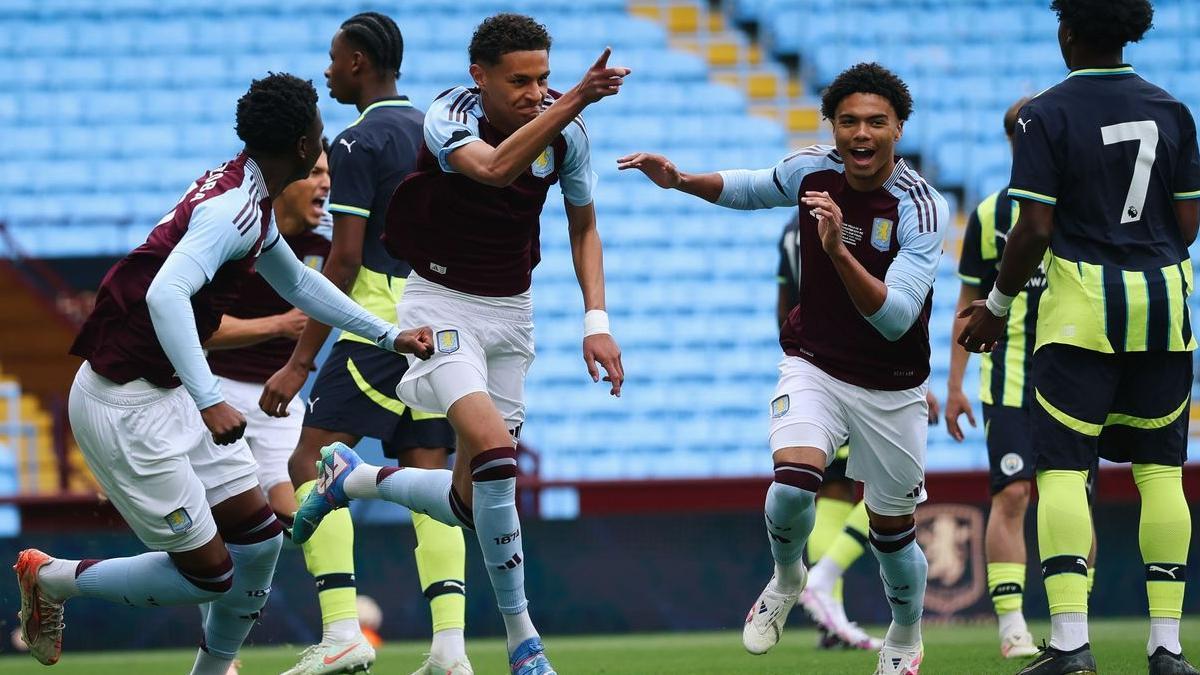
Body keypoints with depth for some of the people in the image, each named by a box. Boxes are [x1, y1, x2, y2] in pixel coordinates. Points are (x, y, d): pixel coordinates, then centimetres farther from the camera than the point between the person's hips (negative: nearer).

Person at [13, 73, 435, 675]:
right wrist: (209, 400, -41)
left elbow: (296, 282, 28)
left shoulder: (248, 200, 10)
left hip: (165, 394, 10)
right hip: (123, 404, -10)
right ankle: (52, 578, 11)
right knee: (208, 573, -5)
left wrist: (388, 335, 29)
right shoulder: (232, 208, -22)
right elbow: (165, 295, -36)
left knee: (259, 539, 8)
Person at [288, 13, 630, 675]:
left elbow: (583, 226, 8)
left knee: (470, 500, 3)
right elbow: (495, 169, -42)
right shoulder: (449, 117, -21)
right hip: (440, 304, -5)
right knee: (494, 449, -27)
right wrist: (574, 101, -51)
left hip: (510, 312, 5)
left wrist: (596, 319, -3)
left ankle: (354, 477, 34)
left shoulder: (565, 130, -7)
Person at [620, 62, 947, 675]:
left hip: (891, 389, -2)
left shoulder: (921, 209, -22)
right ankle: (786, 580, 9)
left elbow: (895, 318, -30)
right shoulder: (811, 170, -9)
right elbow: (749, 190, 16)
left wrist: (839, 250, -42)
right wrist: (679, 181, 0)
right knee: (792, 487, -24)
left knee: (894, 532, 9)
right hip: (813, 365, 2)